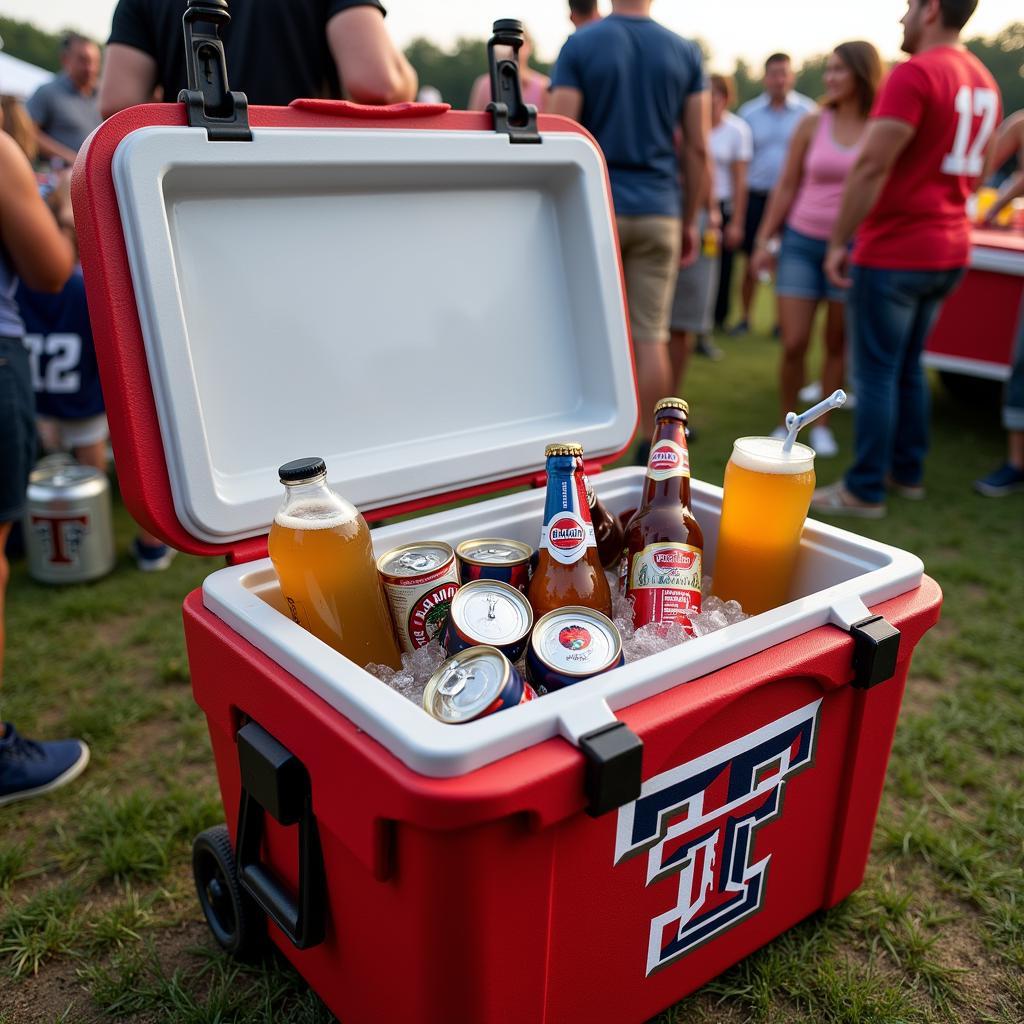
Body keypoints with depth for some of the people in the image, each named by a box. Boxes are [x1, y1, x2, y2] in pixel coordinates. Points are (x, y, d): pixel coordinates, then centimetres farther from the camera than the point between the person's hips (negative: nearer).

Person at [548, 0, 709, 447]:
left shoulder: (579, 45, -1)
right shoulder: (686, 52, 6)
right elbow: (698, 148, 4)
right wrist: (690, 220, 12)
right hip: (658, 212, 2)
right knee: (651, 336, 5)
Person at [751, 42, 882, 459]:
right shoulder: (813, 124, 3)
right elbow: (786, 187, 7)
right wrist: (764, 240, 4)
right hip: (801, 242, 1)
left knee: (837, 343, 7)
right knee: (794, 344, -3)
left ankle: (822, 425, 22)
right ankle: (784, 423, 16)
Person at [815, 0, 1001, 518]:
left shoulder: (915, 74, -14)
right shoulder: (984, 82, 14)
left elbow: (871, 167, -20)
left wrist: (839, 241, -16)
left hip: (893, 253, -8)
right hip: (949, 250, 9)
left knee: (875, 373, -2)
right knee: (908, 367, 18)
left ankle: (864, 491, 3)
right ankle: (907, 472, 26)